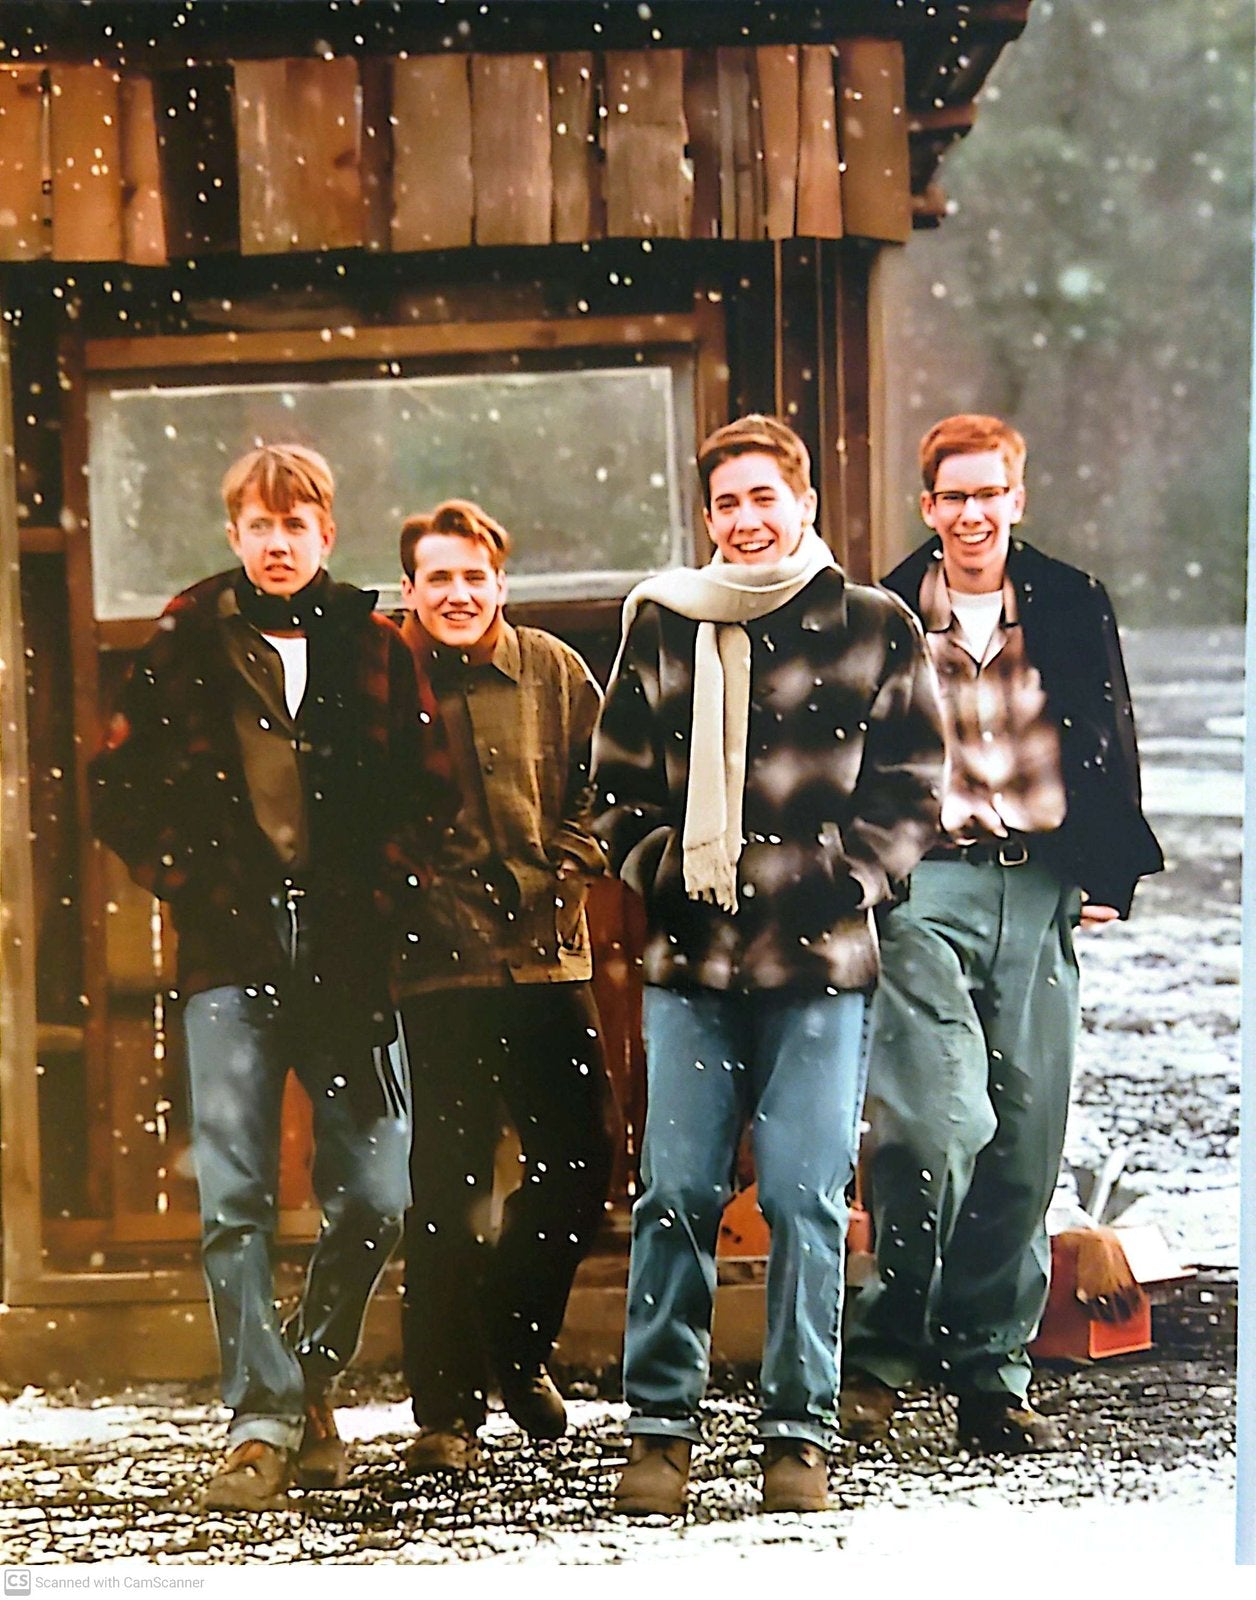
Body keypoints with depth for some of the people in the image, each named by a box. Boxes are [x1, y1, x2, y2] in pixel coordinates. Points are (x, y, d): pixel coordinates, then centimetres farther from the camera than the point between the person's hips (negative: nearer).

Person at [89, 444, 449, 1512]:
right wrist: (189, 885, -1)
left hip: (349, 962, 1)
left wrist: (377, 896, -3)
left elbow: (427, 793, 9)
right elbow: (121, 786, 8)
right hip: (232, 956, -1)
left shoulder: (374, 649, 9)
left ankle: (313, 1374, 23)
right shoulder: (188, 643, 6)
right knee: (236, 1202, -8)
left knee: (375, 1199, 0)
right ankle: (264, 1422, -4)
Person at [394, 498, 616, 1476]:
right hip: (435, 967, -3)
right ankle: (447, 1412, 6)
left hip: (546, 956, 4)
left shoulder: (554, 673, 7)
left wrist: (563, 875, -1)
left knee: (583, 1157, 5)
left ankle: (515, 1343, 29)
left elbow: (596, 788, 12)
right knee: (449, 1186, -2)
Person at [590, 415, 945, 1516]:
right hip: (691, 958, 2)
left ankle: (802, 1435, 6)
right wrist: (663, 869, 1)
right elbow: (620, 783, 16)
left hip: (820, 963, -1)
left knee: (807, 1197, -2)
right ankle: (660, 1426, 9)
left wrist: (853, 878, -6)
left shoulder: (876, 631, 6)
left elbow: (911, 786, 7)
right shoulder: (663, 628, 11)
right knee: (677, 1194, 0)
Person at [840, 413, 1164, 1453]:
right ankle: (884, 1350, -4)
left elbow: (1109, 747, 15)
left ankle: (992, 1375, 12)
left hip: (1040, 889, 3)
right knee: (939, 1122, -18)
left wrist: (1108, 876, 8)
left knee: (1026, 1140, 3)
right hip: (925, 888, -3)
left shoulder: (1070, 608, 10)